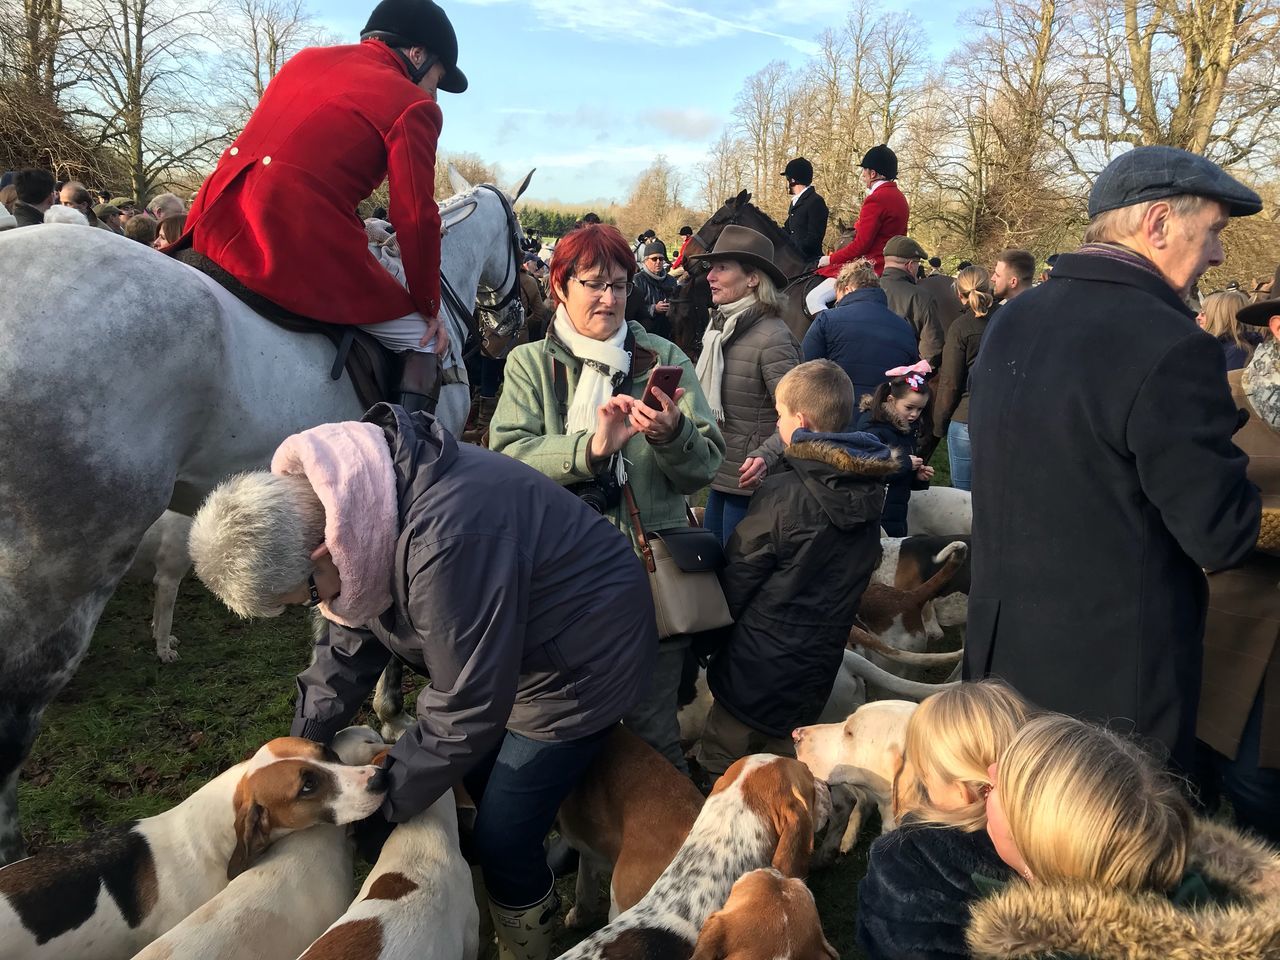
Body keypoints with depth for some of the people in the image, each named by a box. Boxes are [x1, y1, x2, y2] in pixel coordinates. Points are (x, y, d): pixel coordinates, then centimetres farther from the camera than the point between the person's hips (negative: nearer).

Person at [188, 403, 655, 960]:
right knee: (478, 781, 21)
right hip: (501, 647, 8)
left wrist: (377, 804, -17)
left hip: (583, 659, -8)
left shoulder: (444, 542, -41)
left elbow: (467, 706, -30)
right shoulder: (342, 506, -11)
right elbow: (351, 638, 3)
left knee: (502, 841, -2)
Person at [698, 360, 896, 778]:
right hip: (821, 661, 7)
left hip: (760, 663, -6)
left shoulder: (783, 496, -23)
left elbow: (738, 577, -13)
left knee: (720, 767, 11)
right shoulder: (870, 491, -3)